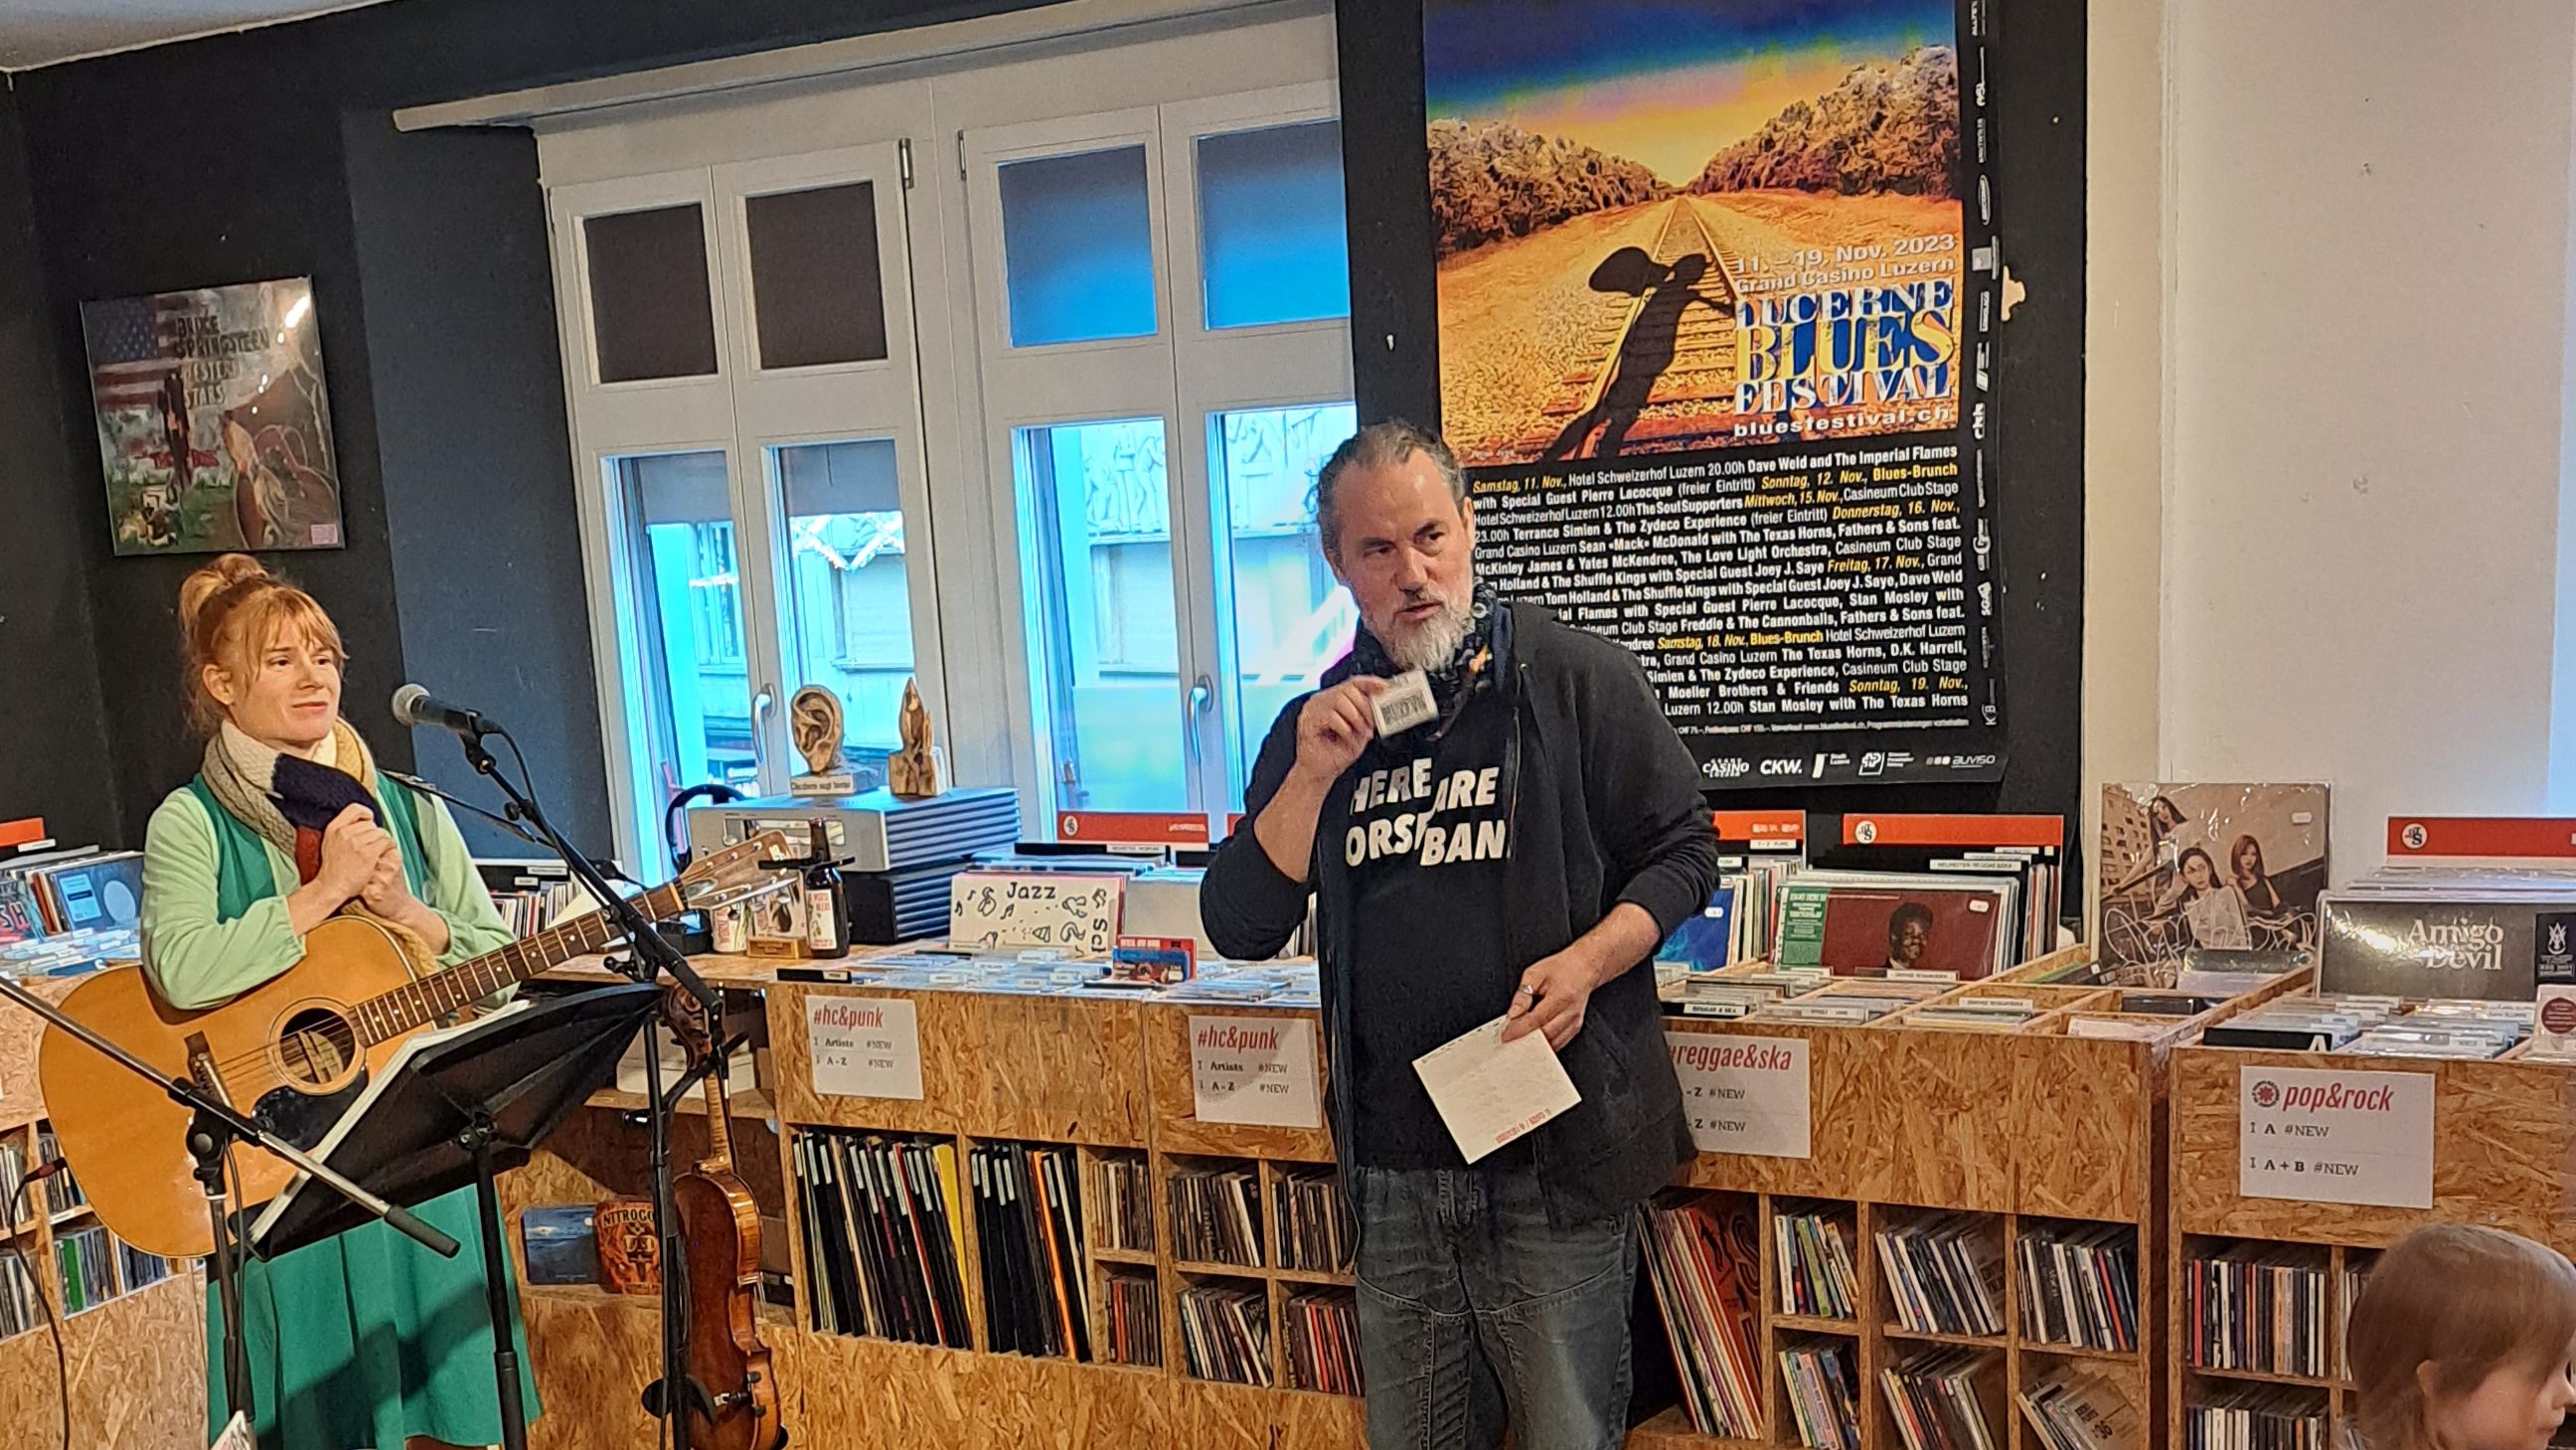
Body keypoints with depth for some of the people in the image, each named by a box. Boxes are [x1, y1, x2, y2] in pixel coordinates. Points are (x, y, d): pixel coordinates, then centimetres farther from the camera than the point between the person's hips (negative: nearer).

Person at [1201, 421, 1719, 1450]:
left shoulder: (1578, 679, -3)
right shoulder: (1318, 724, 8)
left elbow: (1683, 850, 1)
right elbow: (1240, 928, 2)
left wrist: (1587, 960, -16)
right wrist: (1312, 777, -11)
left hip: (1555, 1151, -4)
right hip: (1393, 1167, 4)